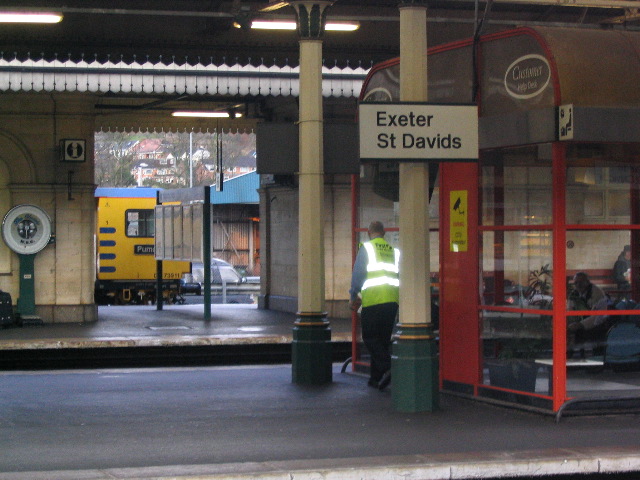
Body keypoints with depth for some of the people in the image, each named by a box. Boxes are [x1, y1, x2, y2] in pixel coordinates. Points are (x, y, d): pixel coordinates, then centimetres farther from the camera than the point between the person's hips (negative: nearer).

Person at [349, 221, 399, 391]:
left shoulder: (366, 248, 0)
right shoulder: (394, 251, 13)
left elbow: (358, 274, -4)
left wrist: (353, 296, 7)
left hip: (372, 300, -5)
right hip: (392, 300, 5)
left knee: (370, 337, 0)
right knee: (384, 339, 11)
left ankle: (386, 368, -19)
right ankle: (376, 377, 13)